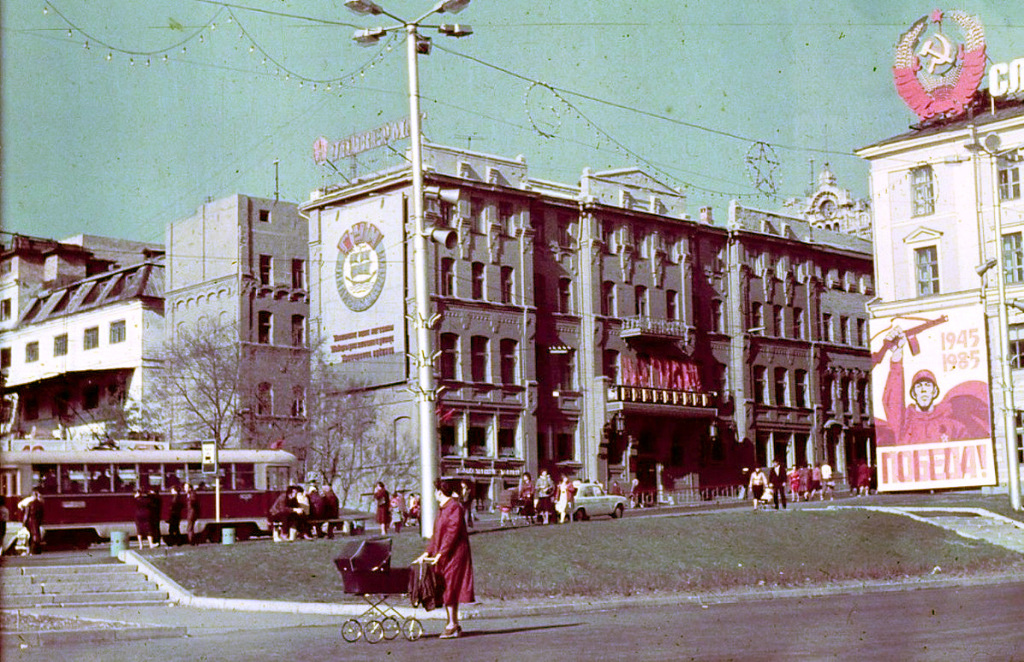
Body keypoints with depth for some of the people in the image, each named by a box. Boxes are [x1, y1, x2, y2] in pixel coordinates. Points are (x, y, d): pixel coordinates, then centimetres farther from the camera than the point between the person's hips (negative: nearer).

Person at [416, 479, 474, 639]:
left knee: (450, 588, -9)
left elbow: (452, 533, -19)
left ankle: (452, 624, -6)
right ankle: (454, 625, 13)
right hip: (444, 556, 9)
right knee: (445, 588, 8)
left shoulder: (454, 507, -14)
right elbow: (437, 534, 20)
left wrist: (440, 554, -21)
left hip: (455, 553, -9)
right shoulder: (442, 509, 16)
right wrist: (427, 553, 14)